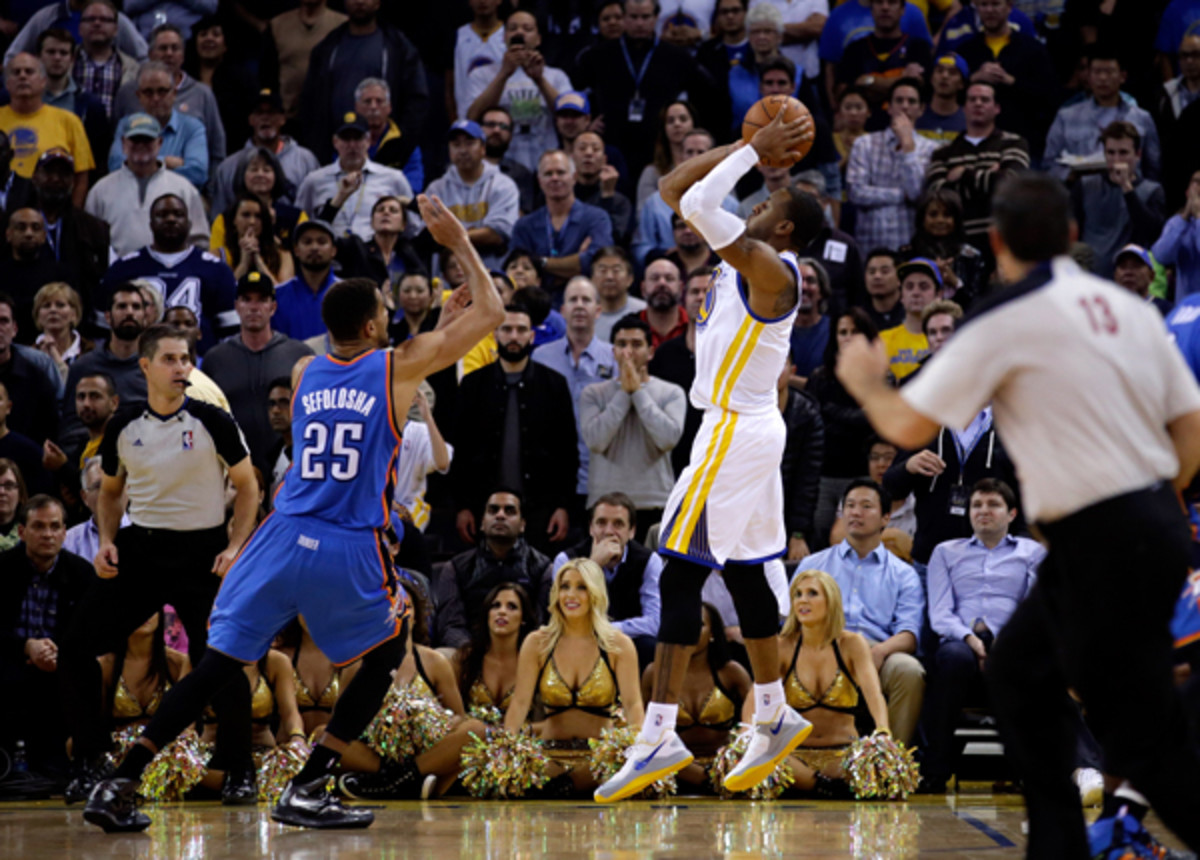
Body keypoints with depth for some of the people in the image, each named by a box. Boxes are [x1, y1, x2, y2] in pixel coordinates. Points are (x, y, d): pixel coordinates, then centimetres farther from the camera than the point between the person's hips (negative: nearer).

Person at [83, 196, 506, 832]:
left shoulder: (304, 374, 12)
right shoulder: (399, 367, -2)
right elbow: (489, 312, 6)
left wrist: (440, 323, 35)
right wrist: (458, 242, 17)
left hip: (284, 539, 4)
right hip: (350, 552, -4)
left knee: (220, 665, 8)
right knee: (386, 657, 19)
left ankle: (119, 785, -1)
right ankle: (305, 791, 9)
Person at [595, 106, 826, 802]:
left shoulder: (771, 269, -16)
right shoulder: (752, 259, 10)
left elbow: (697, 204, -26)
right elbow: (678, 192, 14)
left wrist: (754, 154, -15)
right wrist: (749, 150, 7)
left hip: (736, 432, -10)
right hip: (748, 427, 10)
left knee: (681, 575, -10)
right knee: (742, 573, 16)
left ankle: (659, 738, -11)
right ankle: (775, 718, 25)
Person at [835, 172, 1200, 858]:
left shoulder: (1006, 323, -10)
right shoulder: (1129, 307, 10)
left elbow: (909, 426, -8)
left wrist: (863, 380, 12)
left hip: (1101, 544, -8)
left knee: (1144, 740, -4)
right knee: (1019, 669, 22)